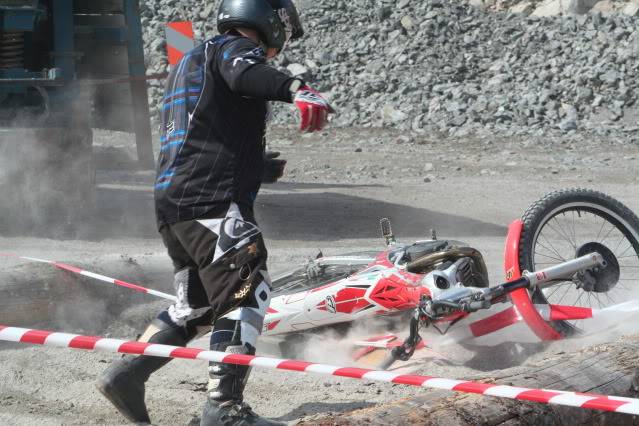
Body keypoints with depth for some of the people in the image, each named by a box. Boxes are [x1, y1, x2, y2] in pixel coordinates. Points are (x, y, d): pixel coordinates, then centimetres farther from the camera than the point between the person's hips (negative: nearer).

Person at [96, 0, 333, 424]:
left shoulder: (191, 62, 31)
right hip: (214, 202, -10)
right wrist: (298, 89, -45)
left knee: (195, 308, 19)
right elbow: (246, 73, -26)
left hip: (172, 203, 10)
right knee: (247, 295, -15)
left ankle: (125, 374, 12)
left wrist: (263, 167, 52)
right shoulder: (236, 48, 1)